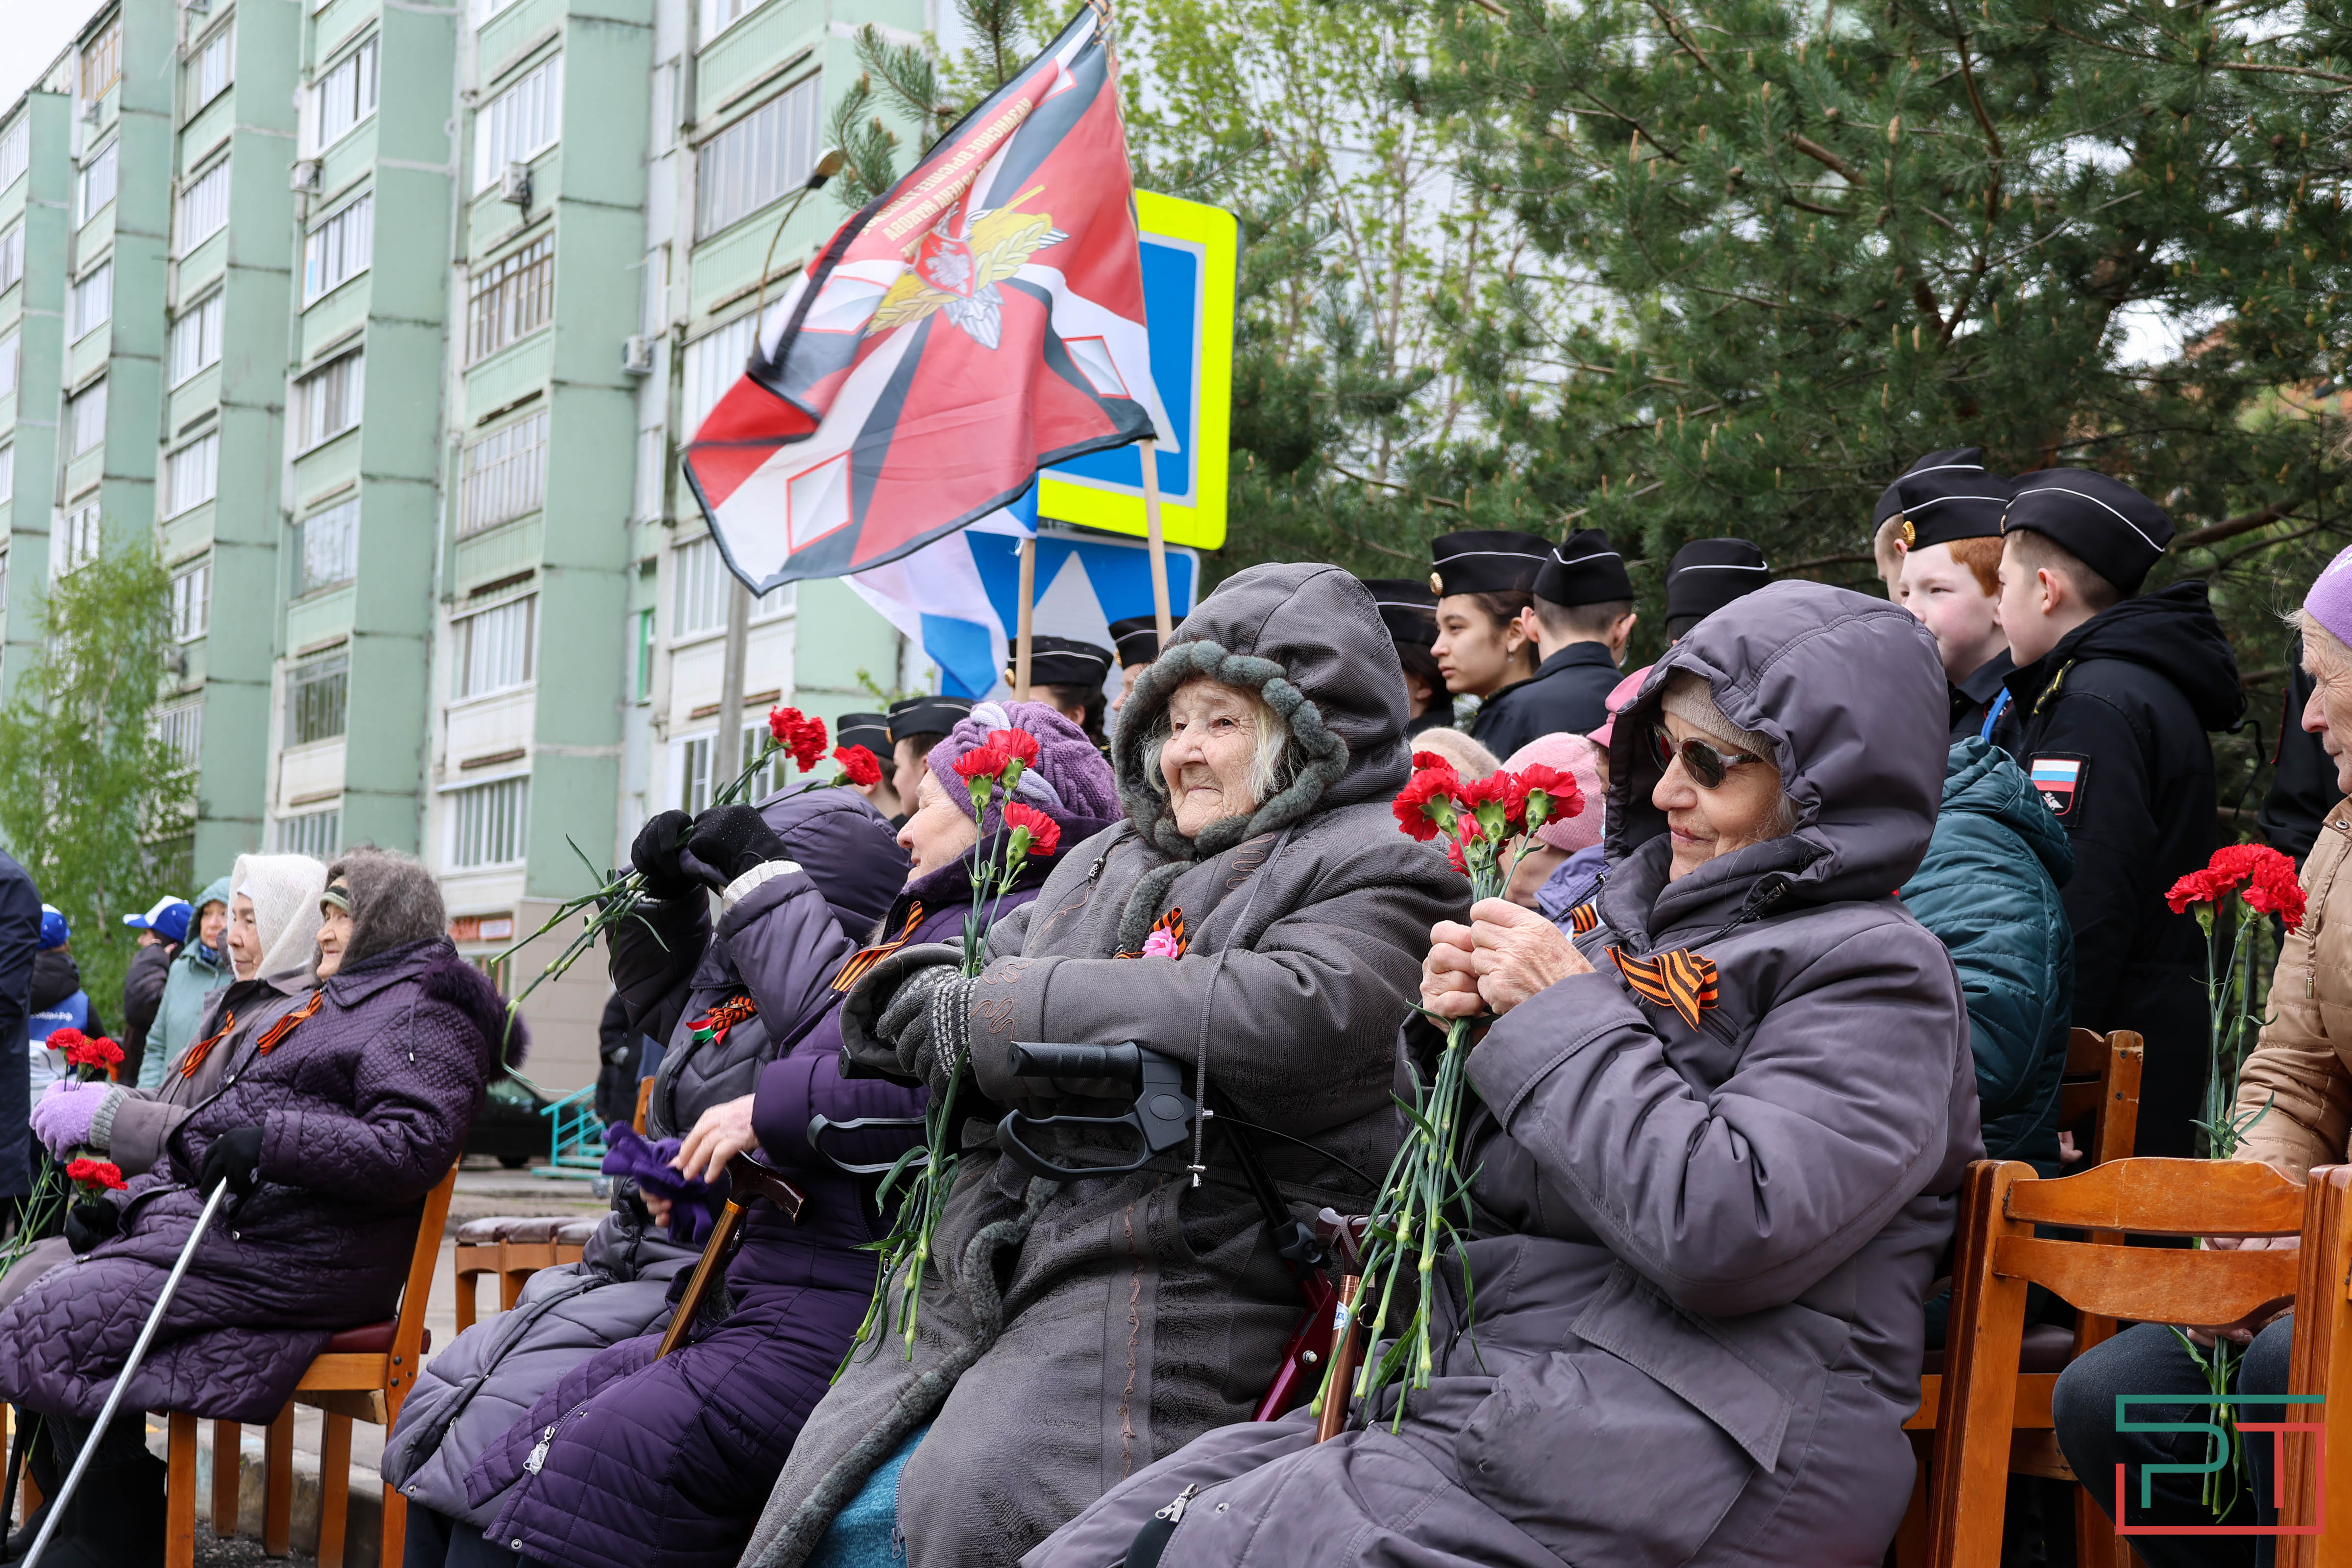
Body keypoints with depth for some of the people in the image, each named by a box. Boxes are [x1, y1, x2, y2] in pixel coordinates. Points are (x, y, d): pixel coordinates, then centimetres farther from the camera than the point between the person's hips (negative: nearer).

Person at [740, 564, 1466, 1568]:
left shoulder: (1371, 870, 0)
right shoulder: (1106, 861, 24)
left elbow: (1290, 1015, -19)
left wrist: (996, 1011, -14)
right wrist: (929, 992, -5)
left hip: (1178, 1286, -8)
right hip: (988, 1276, 8)